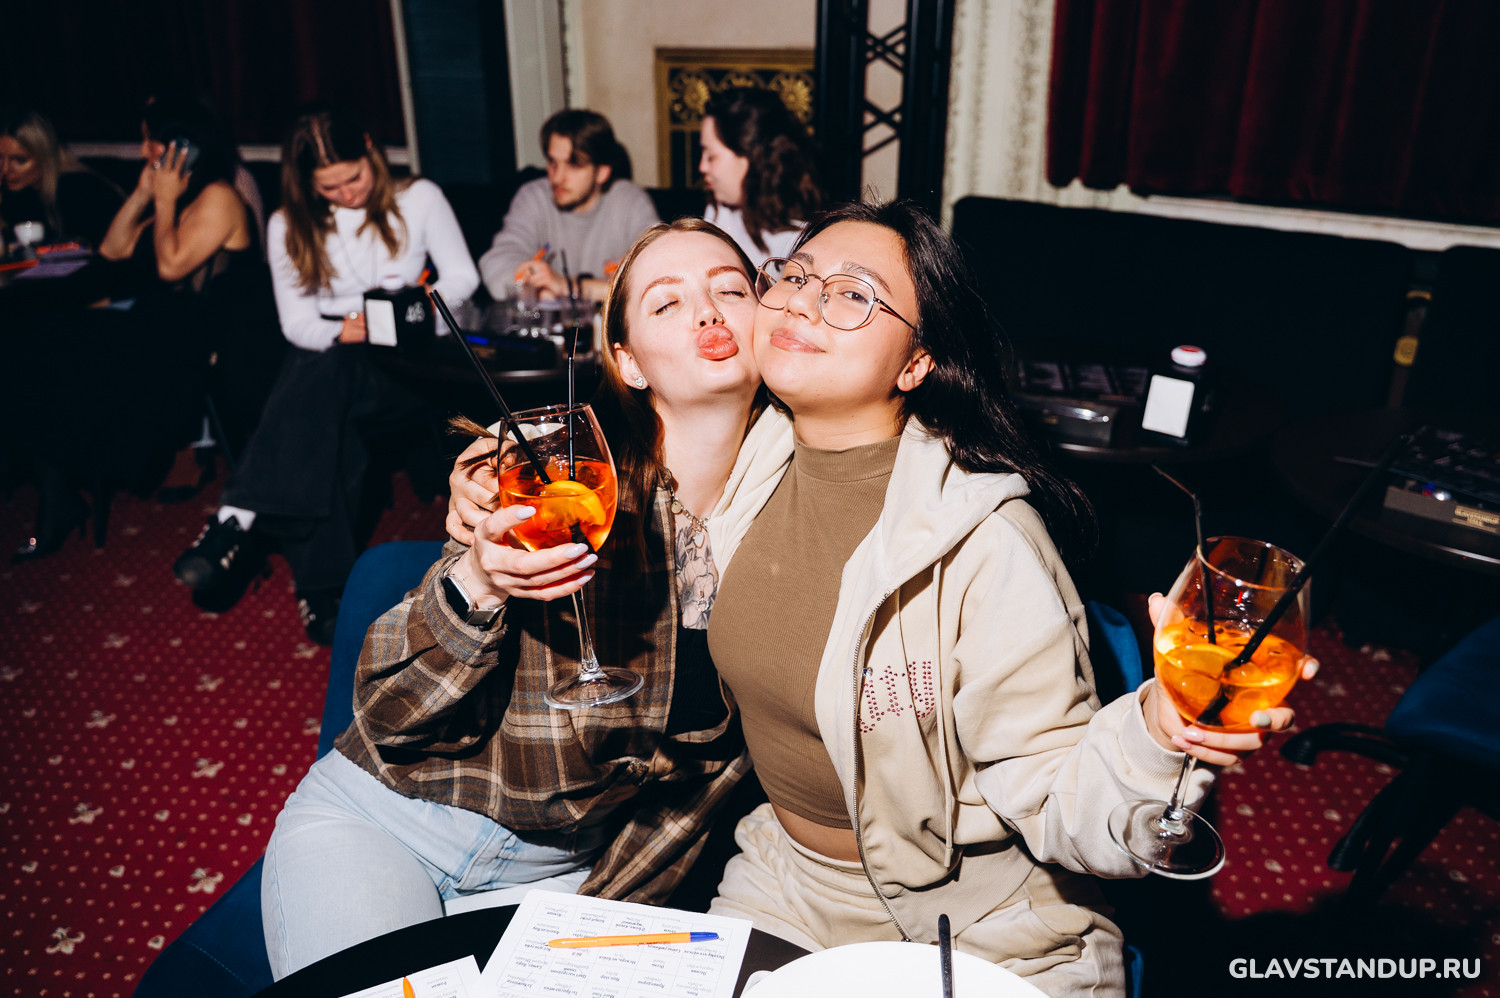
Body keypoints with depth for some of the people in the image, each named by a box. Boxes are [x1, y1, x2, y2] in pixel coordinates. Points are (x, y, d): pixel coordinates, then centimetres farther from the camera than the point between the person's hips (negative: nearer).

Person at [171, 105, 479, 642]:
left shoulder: (419, 199, 9)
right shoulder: (289, 225, 12)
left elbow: (462, 276, 4)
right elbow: (297, 324, 4)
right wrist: (344, 329, -18)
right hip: (326, 360, 2)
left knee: (324, 378, -36)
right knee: (330, 422, -36)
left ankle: (237, 521, -40)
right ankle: (321, 588, -41)